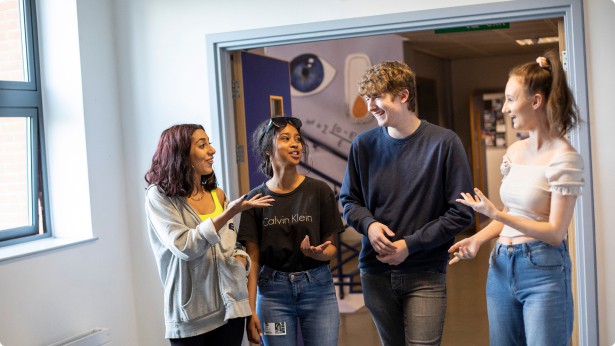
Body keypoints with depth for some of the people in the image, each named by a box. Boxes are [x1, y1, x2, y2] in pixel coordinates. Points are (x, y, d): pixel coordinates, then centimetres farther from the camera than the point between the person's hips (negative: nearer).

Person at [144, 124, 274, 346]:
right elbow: (183, 247, -20)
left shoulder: (217, 195, 9)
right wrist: (228, 214, -27)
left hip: (229, 306, 5)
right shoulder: (160, 197, -8)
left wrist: (241, 259, -5)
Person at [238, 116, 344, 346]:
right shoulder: (256, 198, 0)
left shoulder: (319, 191, -2)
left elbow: (332, 248, 2)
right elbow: (253, 260, 0)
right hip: (273, 292, 0)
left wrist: (318, 253, -21)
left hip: (317, 287, 0)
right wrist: (250, 310, -4)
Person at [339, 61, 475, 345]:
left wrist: (411, 244, -13)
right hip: (376, 274, 4)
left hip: (425, 276, -3)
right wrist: (368, 224, -10)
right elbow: (349, 201, 12)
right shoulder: (363, 145, 1)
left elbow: (462, 213, -7)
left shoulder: (444, 143, -9)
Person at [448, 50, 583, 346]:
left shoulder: (564, 158, -13)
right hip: (501, 268, 7)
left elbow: (555, 232, -16)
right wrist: (477, 239, 2)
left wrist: (494, 213, -21)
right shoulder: (514, 151, 9)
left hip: (544, 271, -7)